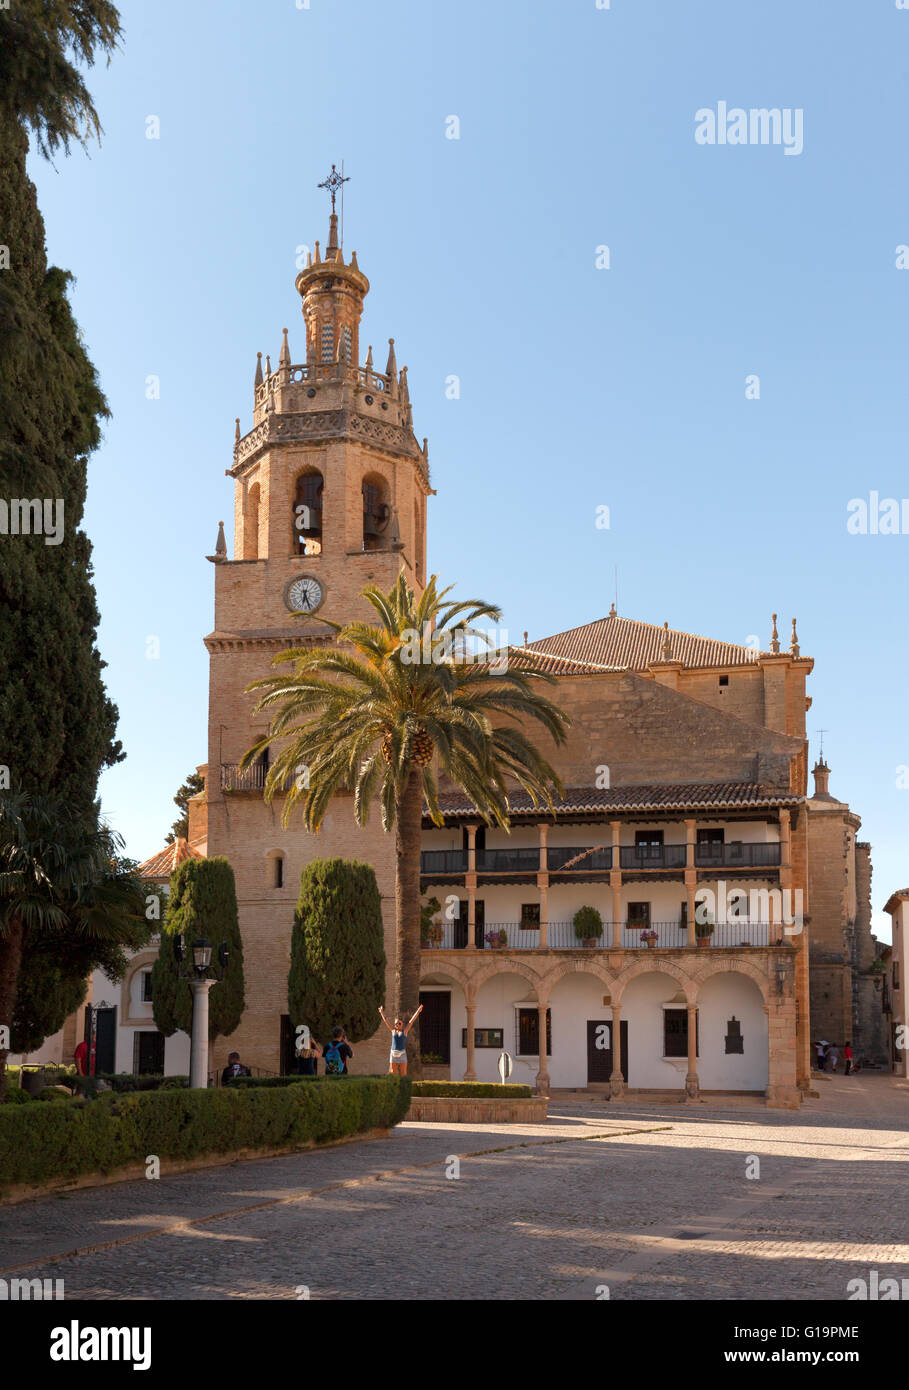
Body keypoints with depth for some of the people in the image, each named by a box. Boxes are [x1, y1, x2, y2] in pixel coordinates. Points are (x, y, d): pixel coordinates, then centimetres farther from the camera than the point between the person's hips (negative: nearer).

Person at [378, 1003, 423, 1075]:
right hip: (393, 1054, 2)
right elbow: (386, 1021, 18)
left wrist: (418, 1011, -1)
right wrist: (381, 1012, 25)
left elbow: (411, 1021, 2)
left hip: (402, 1054, -2)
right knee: (394, 1075, 2)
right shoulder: (393, 1031, 9)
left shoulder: (405, 1031, 5)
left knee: (403, 1074, -2)